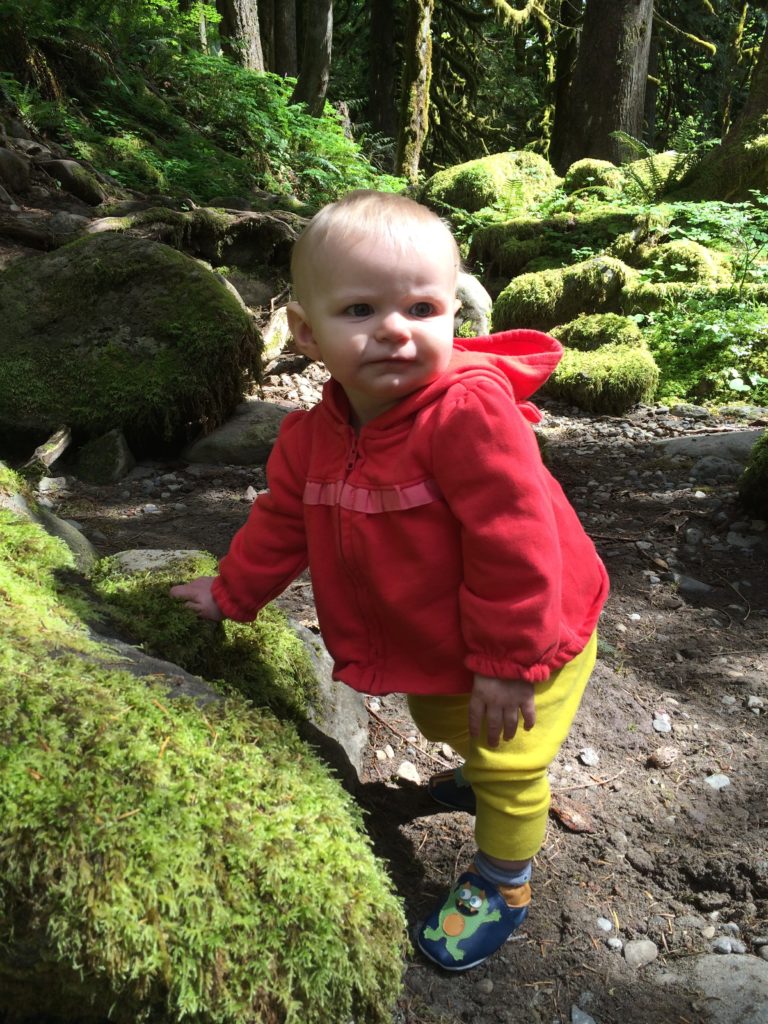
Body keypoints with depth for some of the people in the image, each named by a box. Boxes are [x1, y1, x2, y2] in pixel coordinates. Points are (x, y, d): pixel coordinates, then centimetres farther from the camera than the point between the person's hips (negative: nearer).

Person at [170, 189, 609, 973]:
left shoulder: (471, 411, -34)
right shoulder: (313, 435, -10)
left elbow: (514, 542, -32)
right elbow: (283, 520, 6)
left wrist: (507, 661, -25)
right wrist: (233, 592, 15)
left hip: (523, 639, -7)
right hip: (430, 644, 7)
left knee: (508, 763, 9)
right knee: (443, 719, 30)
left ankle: (503, 881, 38)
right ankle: (482, 772, 65)